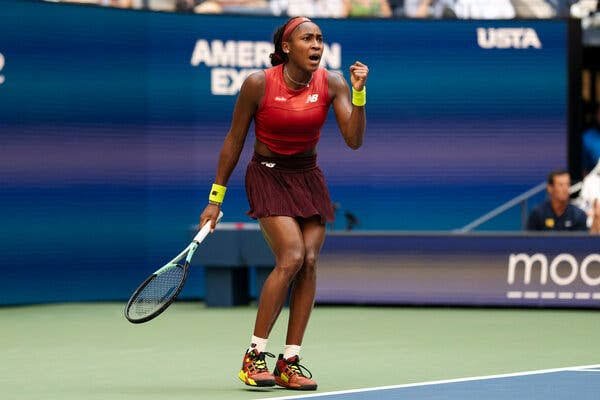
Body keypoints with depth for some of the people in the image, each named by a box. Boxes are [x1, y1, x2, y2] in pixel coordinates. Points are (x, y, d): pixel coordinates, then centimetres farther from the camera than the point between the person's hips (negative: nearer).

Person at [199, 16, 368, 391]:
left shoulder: (332, 83, -8)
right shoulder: (258, 84, -16)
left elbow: (354, 140, -13)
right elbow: (234, 142, -6)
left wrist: (359, 94, -27)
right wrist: (215, 198, -3)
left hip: (309, 177, 4)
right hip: (268, 176, -4)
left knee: (310, 261, -10)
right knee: (291, 257, -22)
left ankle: (290, 362, -3)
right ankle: (254, 355, -13)